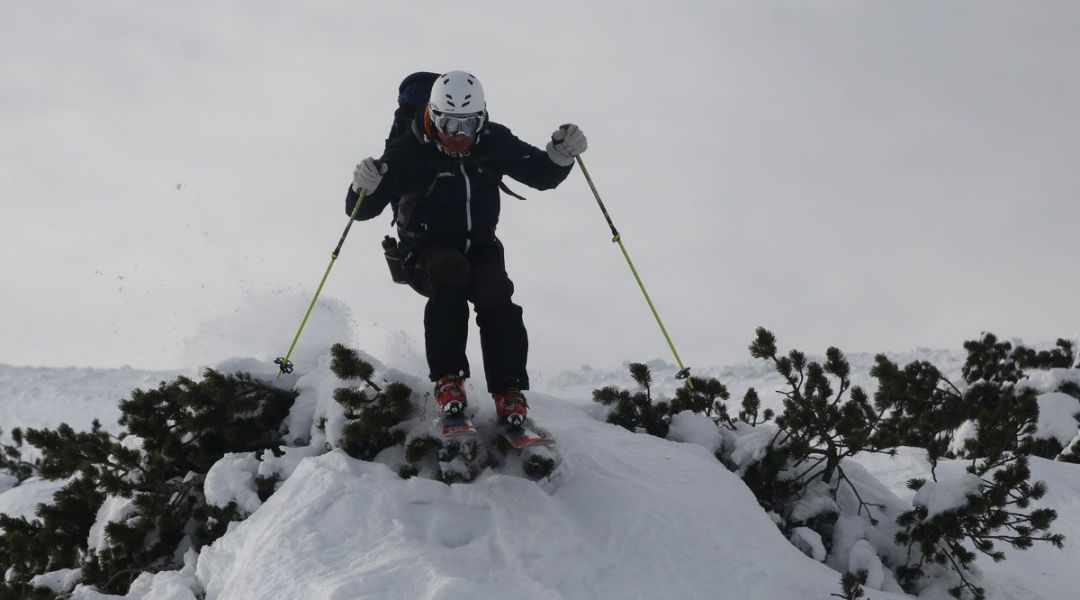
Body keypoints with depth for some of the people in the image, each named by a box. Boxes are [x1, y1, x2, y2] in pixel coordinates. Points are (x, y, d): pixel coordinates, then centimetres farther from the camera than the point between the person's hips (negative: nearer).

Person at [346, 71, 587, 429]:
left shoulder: (494, 142, -4)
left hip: (479, 247, 3)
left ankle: (508, 393, -25)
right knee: (449, 277, -36)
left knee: (495, 296, -28)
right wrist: (365, 187, -37)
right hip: (426, 253, -3)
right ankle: (447, 379, -31)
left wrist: (560, 155, -15)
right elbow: (362, 210, -13)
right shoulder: (409, 151, -15)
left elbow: (541, 175, 7)